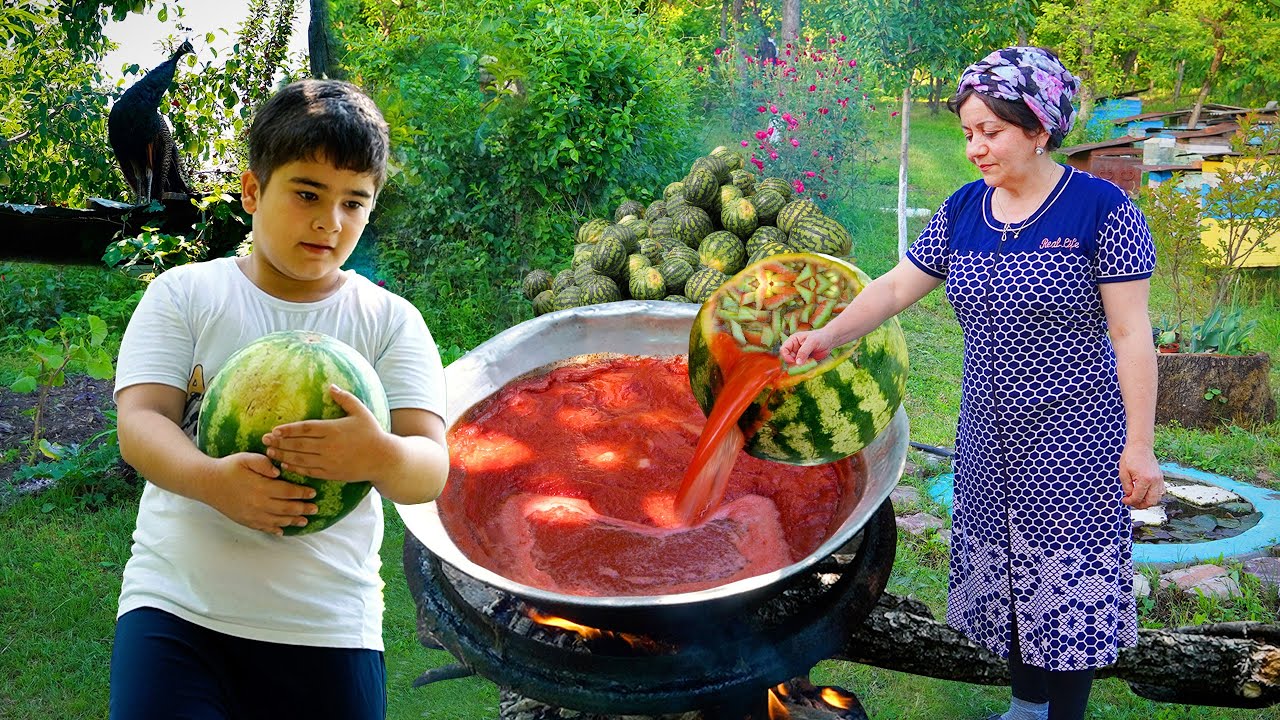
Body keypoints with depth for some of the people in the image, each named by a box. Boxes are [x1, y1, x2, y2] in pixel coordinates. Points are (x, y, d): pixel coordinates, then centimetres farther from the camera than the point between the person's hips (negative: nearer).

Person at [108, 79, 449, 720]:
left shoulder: (391, 322, 3)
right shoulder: (184, 294, 4)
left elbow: (431, 468, -8)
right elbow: (139, 423, -6)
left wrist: (379, 456, -32)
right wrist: (211, 479, -28)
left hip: (328, 627, 1)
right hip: (175, 607, 0)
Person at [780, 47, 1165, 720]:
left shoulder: (1101, 208, -13)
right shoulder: (963, 209, 3)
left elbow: (1131, 334, -13)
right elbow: (896, 287, 7)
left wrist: (1140, 446, -14)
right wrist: (827, 336, -7)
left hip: (1074, 437, -5)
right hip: (988, 436, 6)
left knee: (1067, 582, 2)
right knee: (1002, 570, 15)